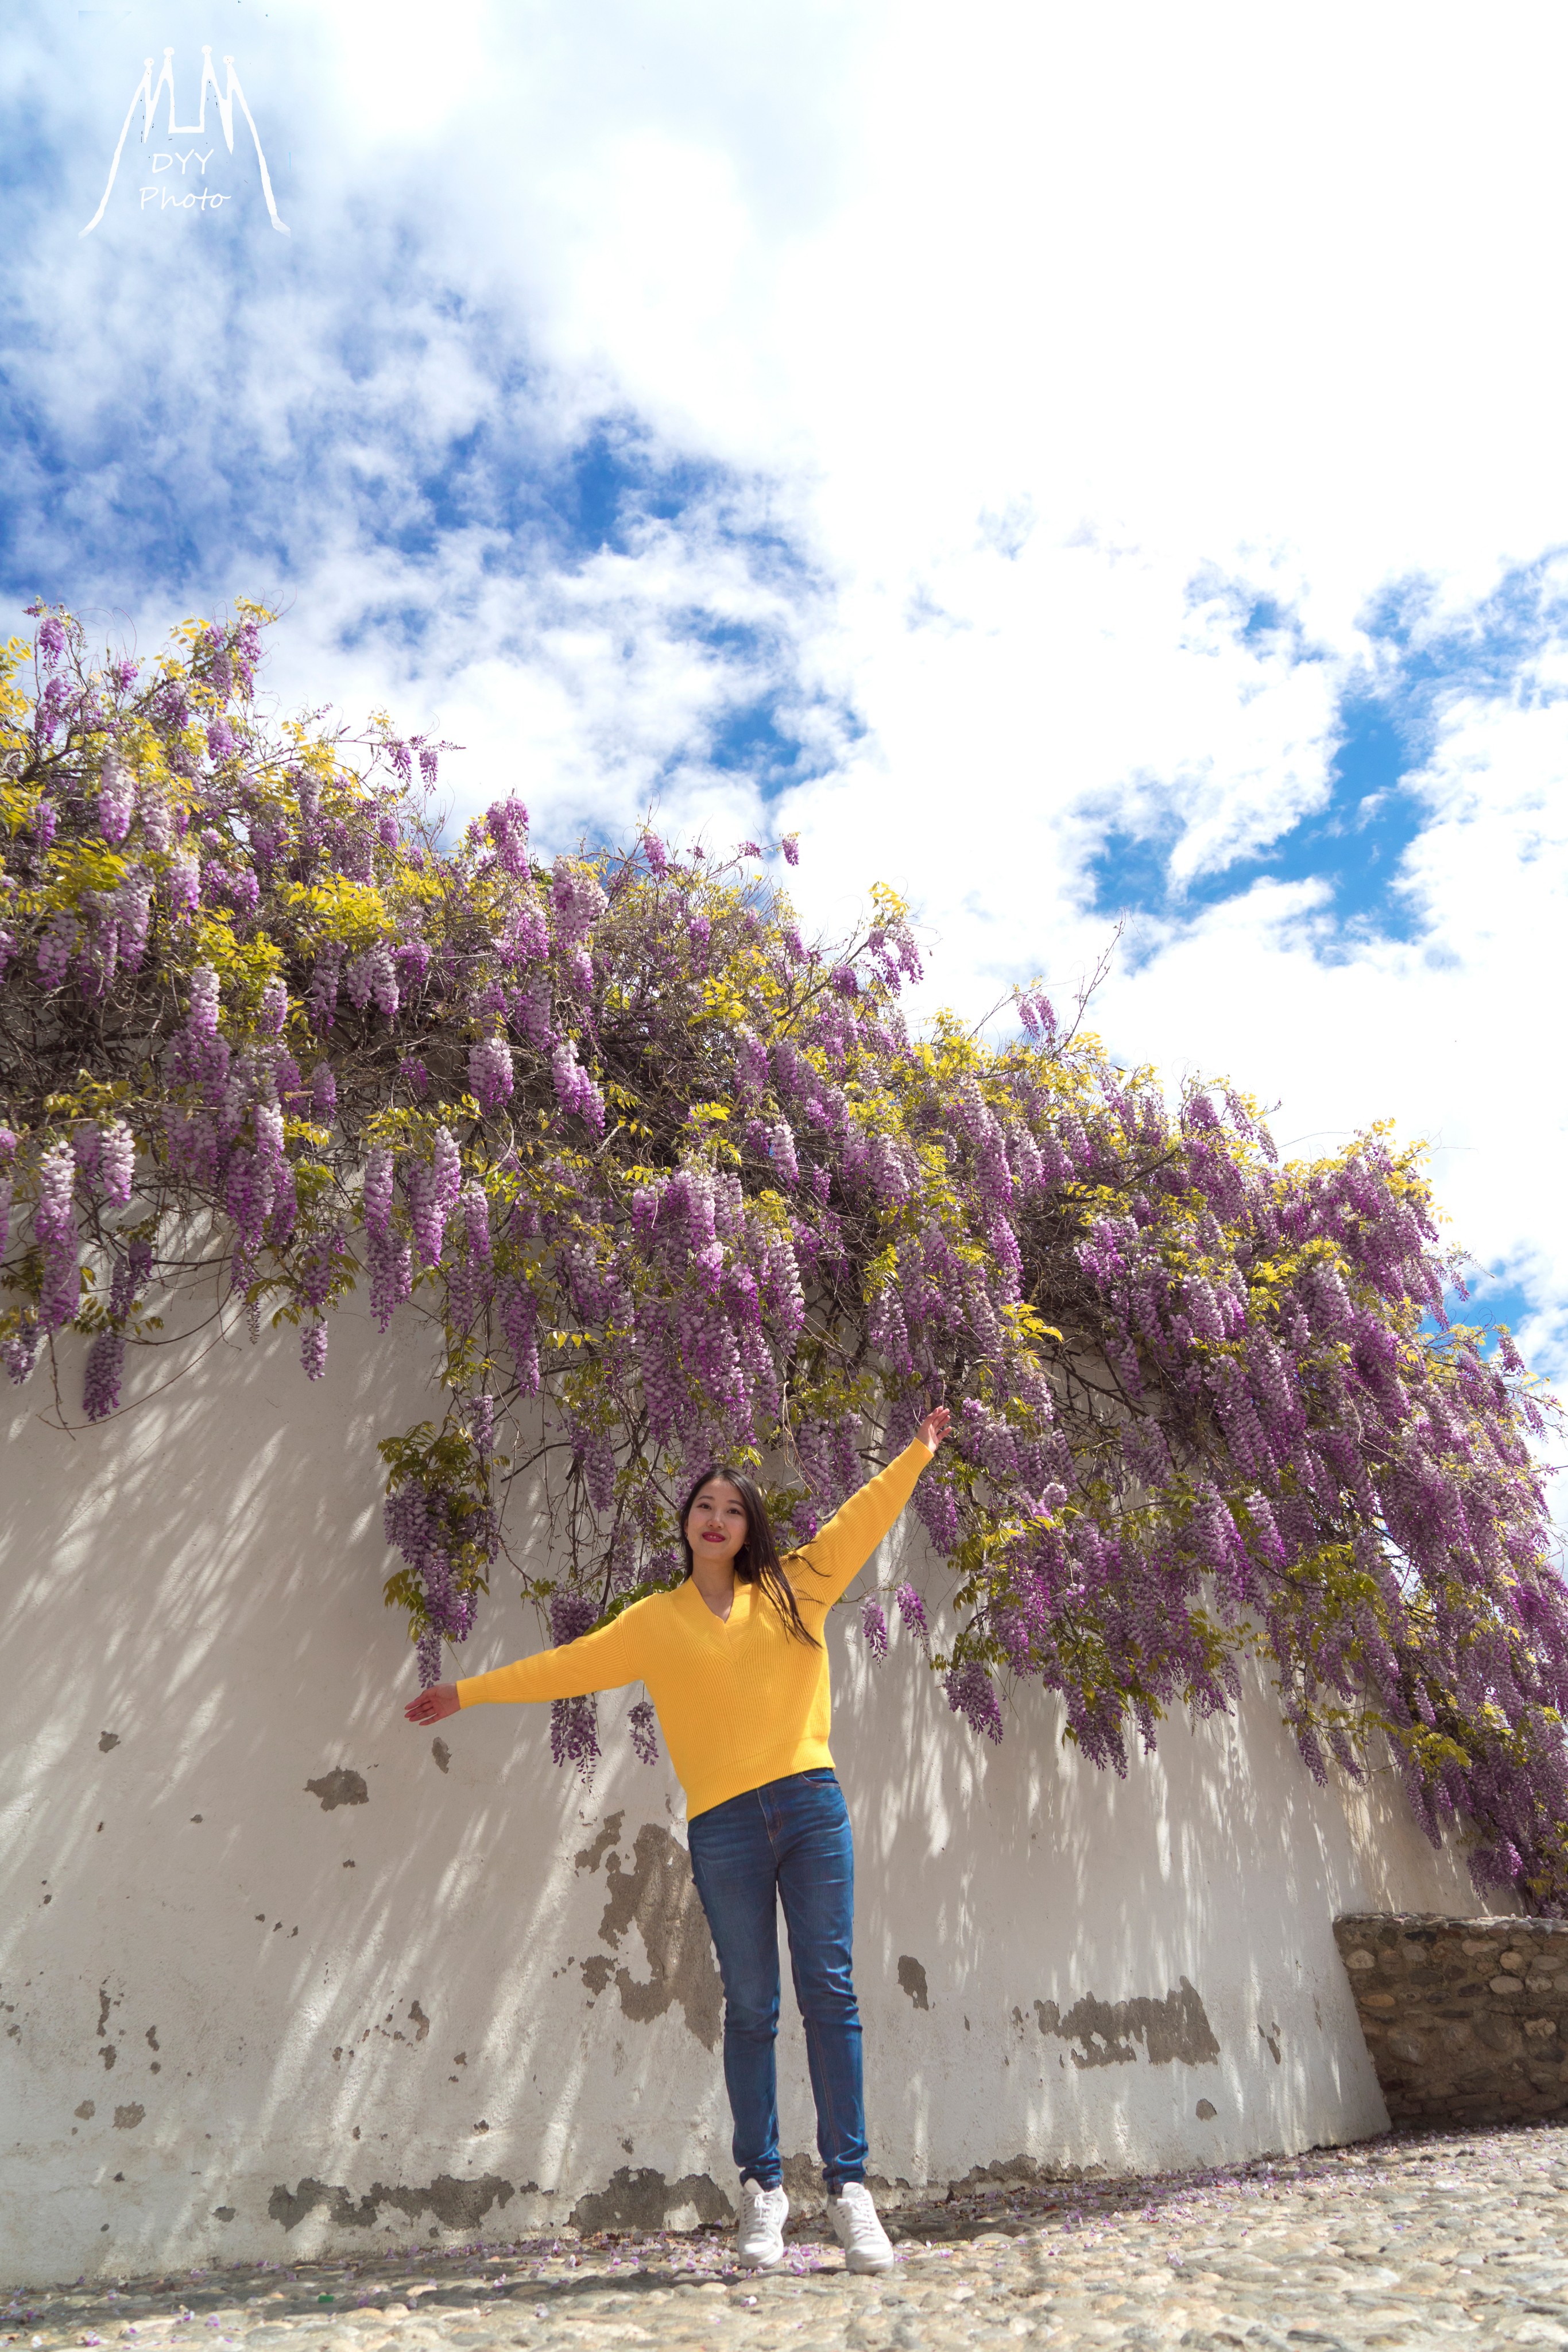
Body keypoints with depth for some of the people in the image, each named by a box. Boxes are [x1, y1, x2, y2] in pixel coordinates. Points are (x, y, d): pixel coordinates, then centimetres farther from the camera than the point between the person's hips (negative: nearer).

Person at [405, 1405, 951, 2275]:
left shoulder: (792, 1589, 10)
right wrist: (469, 1692, 16)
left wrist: (916, 1454, 13)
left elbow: (860, 1519, 13)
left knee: (829, 1992, 0)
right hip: (723, 1826, 0)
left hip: (811, 1805, 0)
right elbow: (566, 1665, 14)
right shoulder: (655, 1622, 11)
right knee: (749, 2007, 5)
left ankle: (848, 2185, 8)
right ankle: (762, 2189, 17)